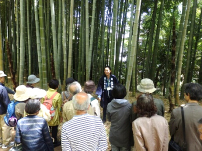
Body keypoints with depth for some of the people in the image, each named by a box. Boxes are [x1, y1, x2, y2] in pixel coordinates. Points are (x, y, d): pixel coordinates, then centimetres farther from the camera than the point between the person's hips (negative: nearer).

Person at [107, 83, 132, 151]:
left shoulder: (109, 106, -16)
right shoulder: (129, 106, -21)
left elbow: (109, 119, 1)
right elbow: (131, 121, -8)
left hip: (113, 137, 2)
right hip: (125, 137, -1)